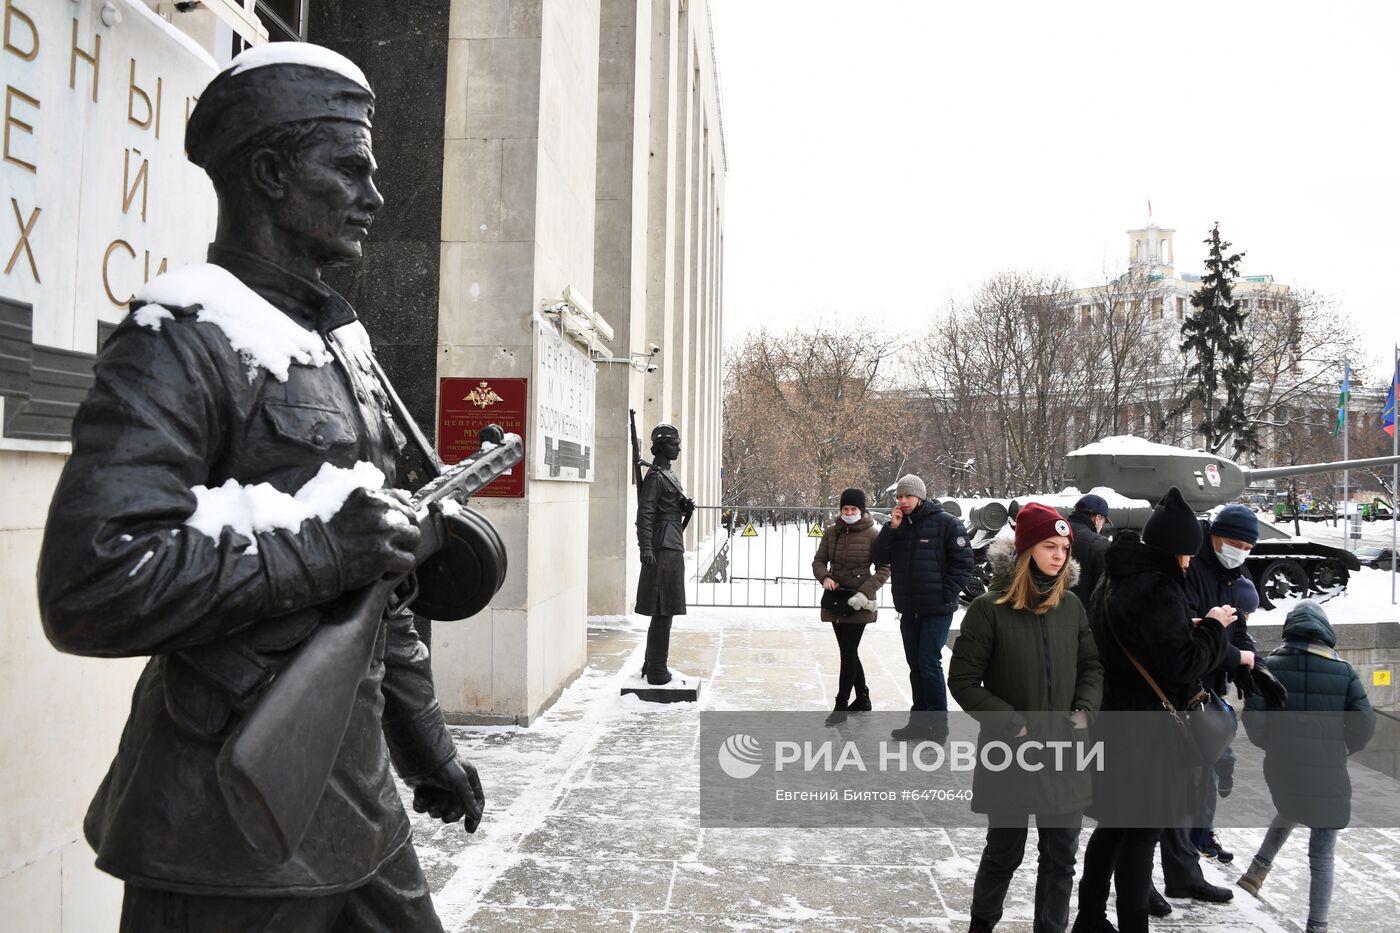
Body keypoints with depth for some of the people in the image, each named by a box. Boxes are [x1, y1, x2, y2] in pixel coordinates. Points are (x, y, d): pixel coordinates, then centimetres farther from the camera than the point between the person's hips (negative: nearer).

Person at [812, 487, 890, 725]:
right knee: (849, 651, 15)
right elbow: (819, 561, 9)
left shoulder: (872, 534, -8)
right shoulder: (831, 532, 4)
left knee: (848, 652, -5)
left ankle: (841, 706, 4)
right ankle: (862, 699, 31)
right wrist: (825, 577, -12)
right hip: (836, 599, 5)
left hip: (858, 603, -5)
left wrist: (865, 592, -18)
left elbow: (884, 569, -7)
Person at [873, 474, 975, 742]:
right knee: (915, 664, 12)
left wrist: (947, 595, -12)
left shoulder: (945, 523, -7)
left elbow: (963, 562, -8)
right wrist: (892, 528, -9)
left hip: (936, 609, -6)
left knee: (929, 662, -8)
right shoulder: (897, 525, 9)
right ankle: (920, 719, 22)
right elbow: (880, 558, 3)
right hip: (908, 609, 6)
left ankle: (938, 723, 3)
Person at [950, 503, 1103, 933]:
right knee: (1004, 853, 12)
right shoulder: (990, 608, -12)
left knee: (1061, 857, 12)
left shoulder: (1071, 605, 2)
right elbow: (963, 679, -10)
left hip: (1064, 755, 4)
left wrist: (1083, 710, -4)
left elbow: (1092, 666, 13)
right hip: (1011, 756, -4)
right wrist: (1011, 724, -15)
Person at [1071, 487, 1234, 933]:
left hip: (1114, 720, 9)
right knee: (1142, 832, 4)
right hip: (1148, 728, -9)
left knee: (1113, 824, 17)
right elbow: (1182, 664, -20)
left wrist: (1185, 629, 9)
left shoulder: (1113, 581, 8)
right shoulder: (1156, 590, -21)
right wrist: (1212, 627, -6)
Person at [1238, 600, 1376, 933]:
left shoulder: (1272, 665, -3)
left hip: (1281, 768, 2)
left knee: (1288, 815, 33)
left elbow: (1253, 717, -9)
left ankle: (1258, 870, 25)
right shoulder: (1343, 670, -2)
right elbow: (1366, 724, -5)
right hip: (1328, 773, -2)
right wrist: (1341, 749, 13)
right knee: (1321, 856, 8)